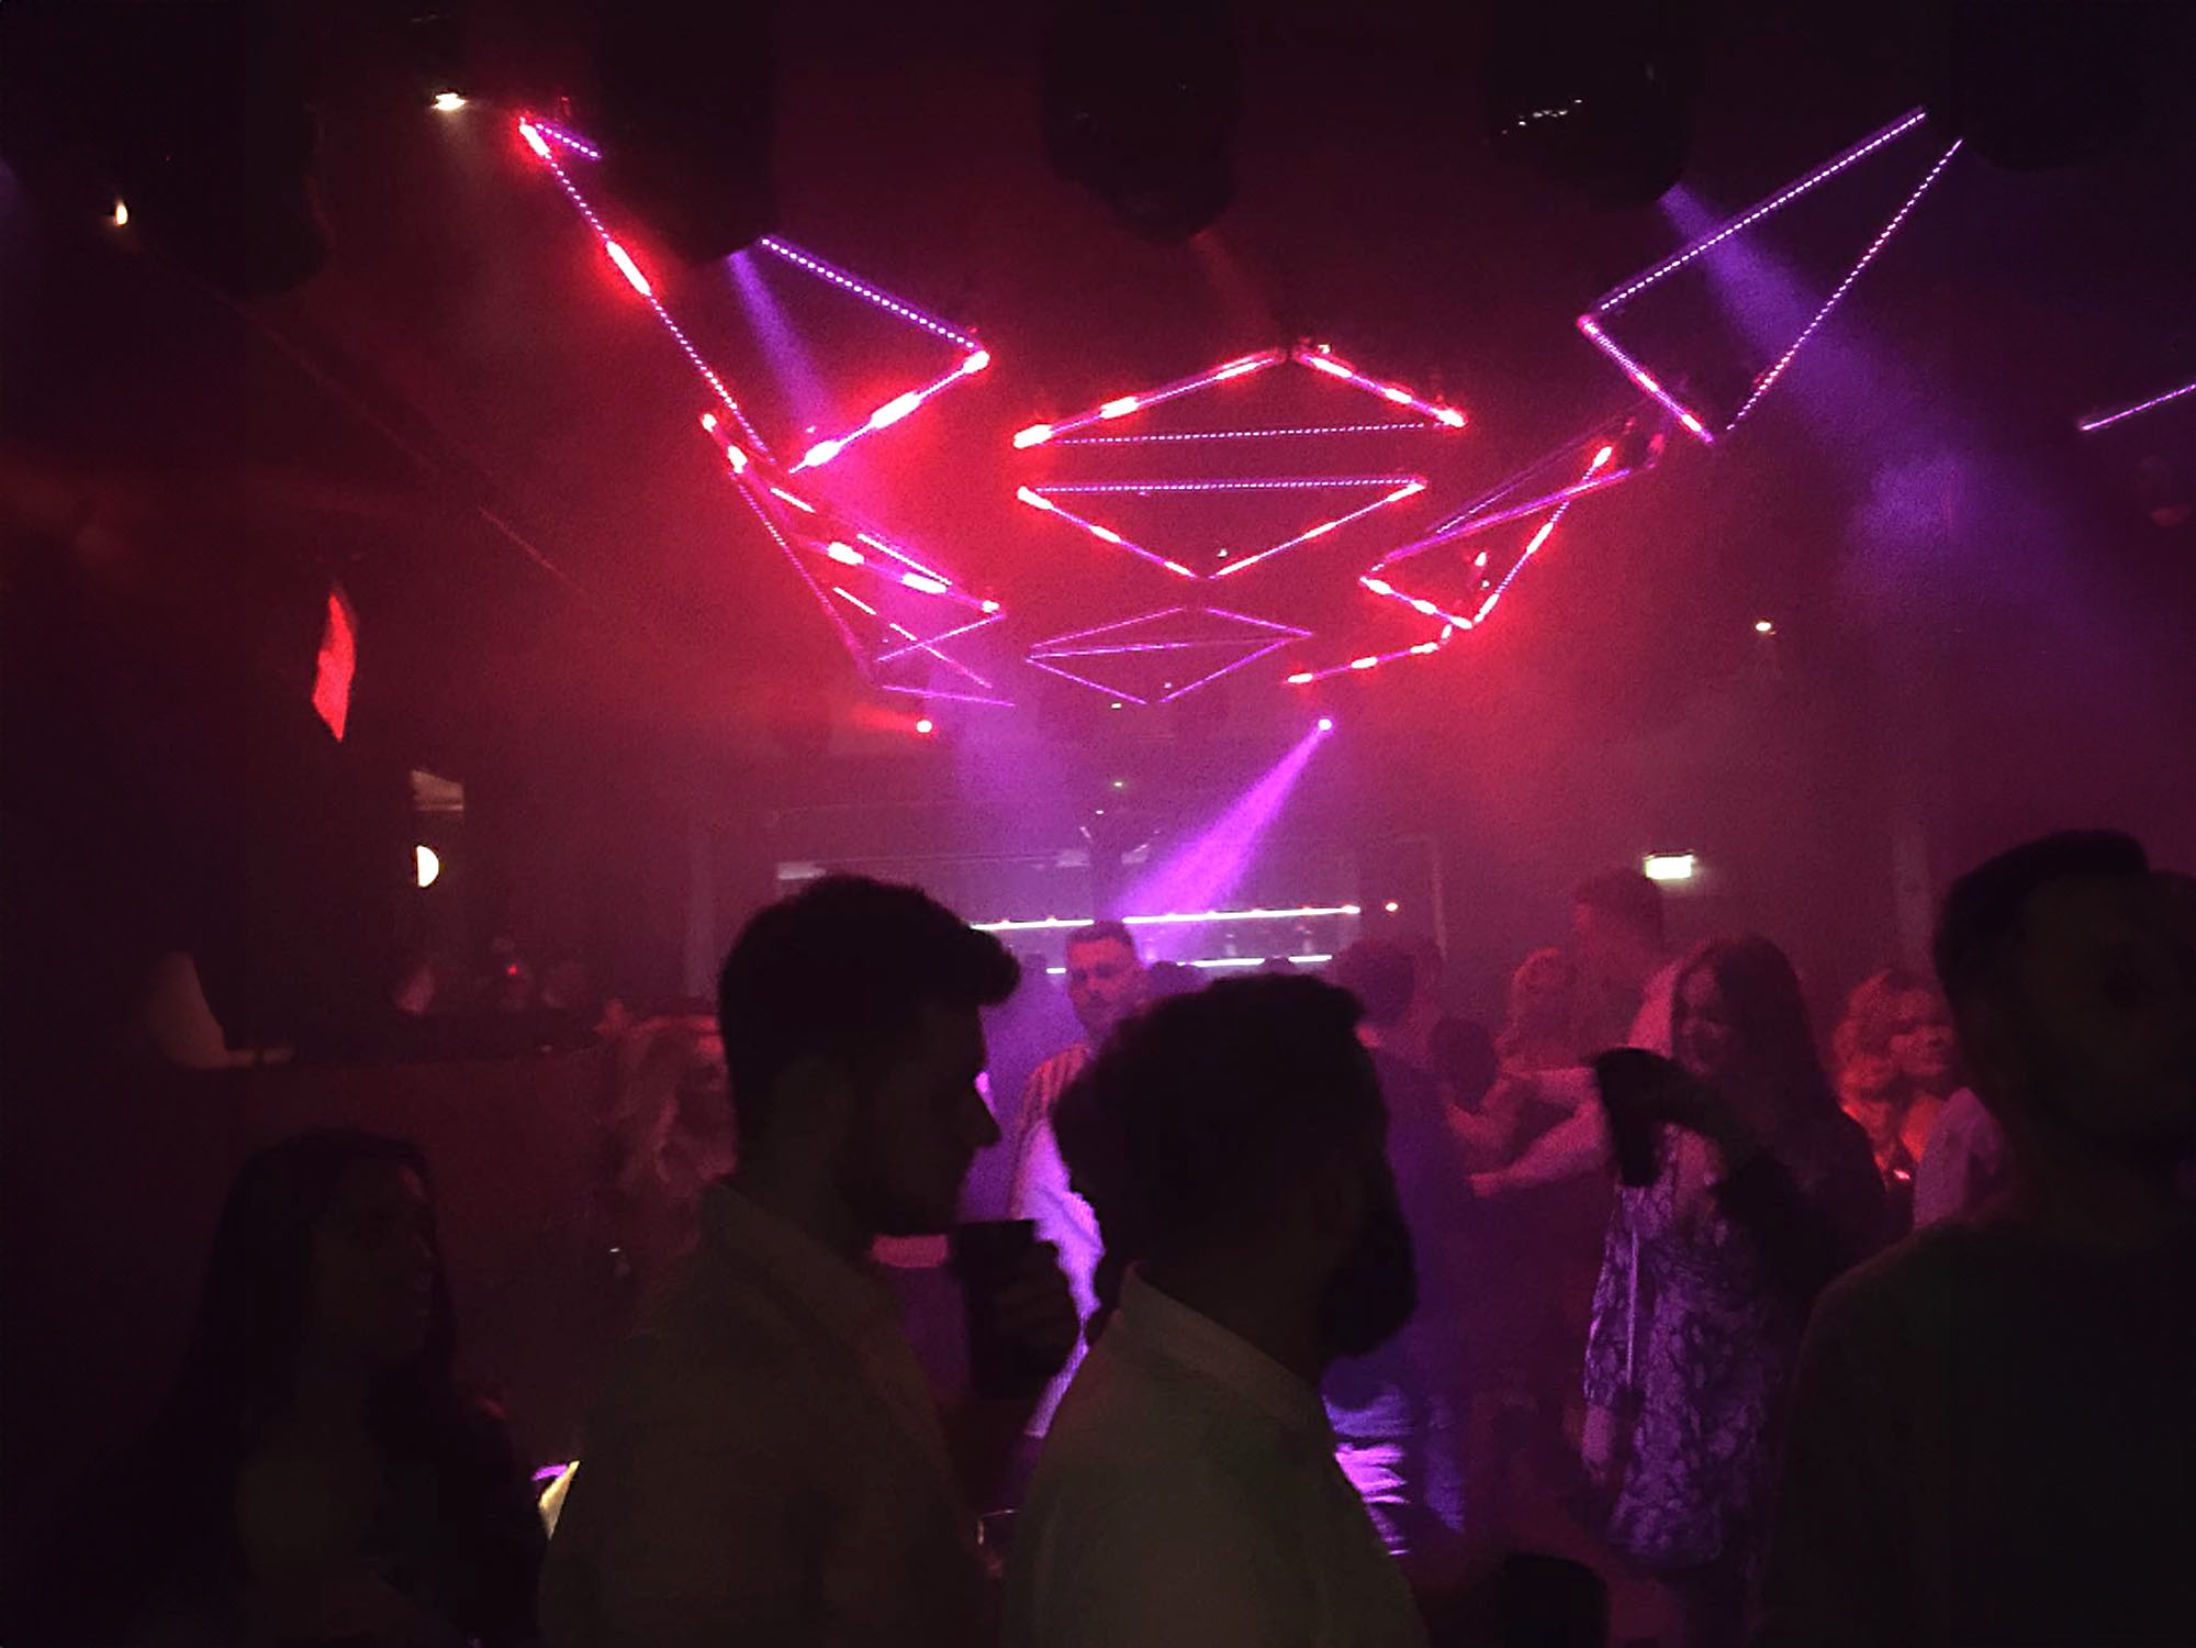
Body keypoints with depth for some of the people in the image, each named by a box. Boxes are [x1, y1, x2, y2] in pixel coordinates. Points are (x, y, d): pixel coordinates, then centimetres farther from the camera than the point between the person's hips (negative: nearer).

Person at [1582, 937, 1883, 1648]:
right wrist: (1607, 1402, 9)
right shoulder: (1662, 1135, 5)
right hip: (1673, 1430, 4)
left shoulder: (1824, 1143, -9)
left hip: (1773, 1428, -4)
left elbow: (1827, 1277, -22)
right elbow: (1622, 1277, 11)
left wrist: (1739, 1151, -26)